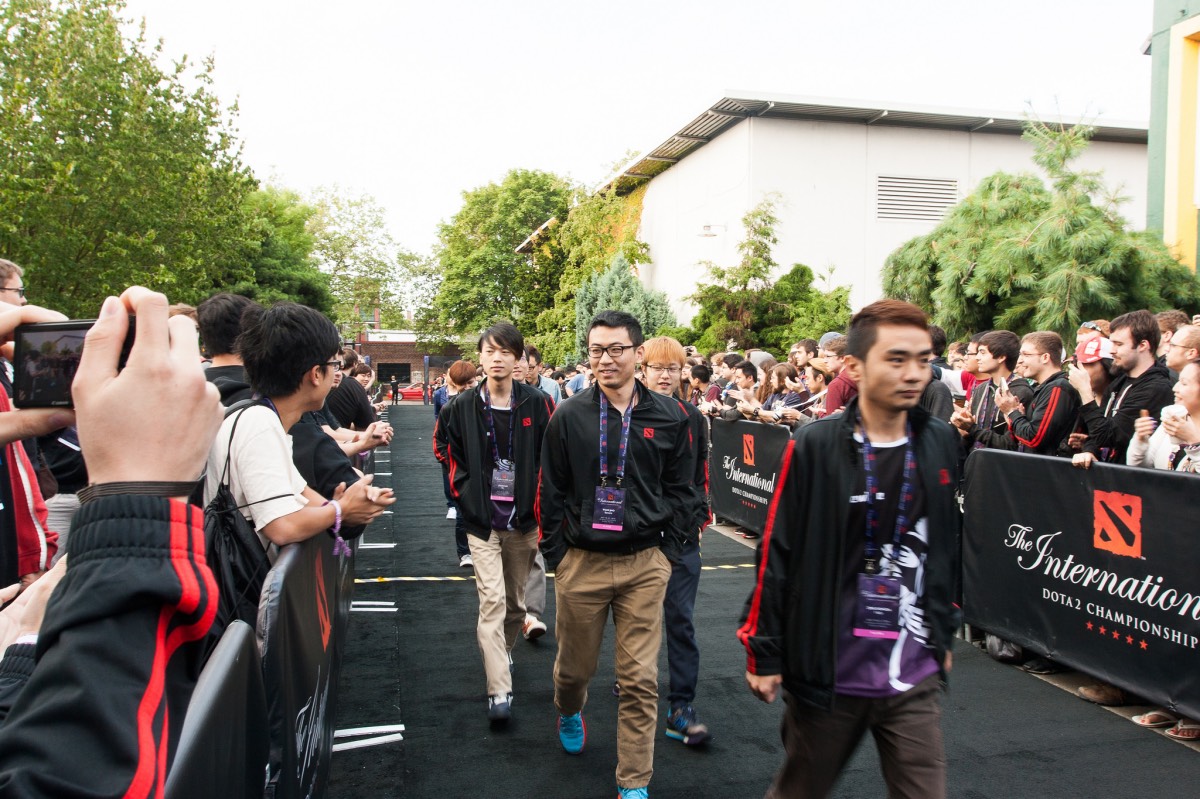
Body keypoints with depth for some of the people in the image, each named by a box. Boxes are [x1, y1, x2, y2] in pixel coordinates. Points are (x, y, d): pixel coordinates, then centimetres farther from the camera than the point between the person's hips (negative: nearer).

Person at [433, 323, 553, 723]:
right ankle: (499, 692, -7)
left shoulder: (537, 403, -4)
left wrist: (539, 496, -2)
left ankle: (502, 649, 43)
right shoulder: (463, 406, -3)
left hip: (524, 518, 1)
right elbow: (443, 445, 11)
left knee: (515, 600, 15)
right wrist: (462, 488, 3)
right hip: (483, 520, -1)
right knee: (492, 600, -9)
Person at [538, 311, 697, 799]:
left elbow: (682, 490, 5)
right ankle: (569, 714, 52)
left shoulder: (669, 417, -1)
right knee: (574, 666, 17)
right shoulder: (568, 417, -2)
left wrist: (669, 551, 1)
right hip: (581, 562, 1)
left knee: (640, 680, 3)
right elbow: (552, 492, 3)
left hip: (645, 565, 0)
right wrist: (556, 553, 2)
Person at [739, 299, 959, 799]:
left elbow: (946, 548, 13)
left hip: (915, 675, 3)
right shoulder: (814, 448, -13)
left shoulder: (940, 444, 1)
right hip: (828, 671, -3)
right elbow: (776, 556, -9)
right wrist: (764, 652, -6)